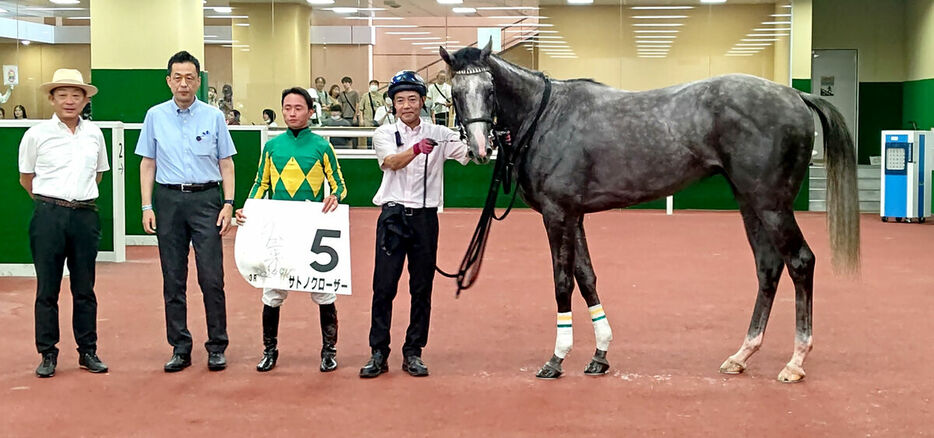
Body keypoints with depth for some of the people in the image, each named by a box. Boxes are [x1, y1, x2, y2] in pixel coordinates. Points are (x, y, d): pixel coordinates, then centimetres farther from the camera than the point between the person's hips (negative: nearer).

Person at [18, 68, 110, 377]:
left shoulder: (94, 134, 7)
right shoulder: (37, 134, -2)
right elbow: (26, 179, 9)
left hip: (85, 215, 2)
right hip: (49, 216, -2)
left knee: (85, 289, 8)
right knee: (47, 289, 3)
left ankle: (88, 352, 17)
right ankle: (47, 354, 12)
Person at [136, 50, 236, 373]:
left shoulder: (214, 117, 4)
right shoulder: (155, 116, 7)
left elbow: (226, 164, 6)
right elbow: (148, 164, 9)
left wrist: (228, 204, -3)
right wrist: (147, 207, 1)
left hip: (205, 200, -1)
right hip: (168, 200, 2)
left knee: (212, 277, -4)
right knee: (173, 279, 5)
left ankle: (217, 348, 5)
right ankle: (180, 348, 14)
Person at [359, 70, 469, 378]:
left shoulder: (439, 134, 6)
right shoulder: (384, 134, 3)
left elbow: (470, 154, -4)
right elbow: (392, 162, -17)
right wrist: (417, 148, -36)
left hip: (425, 217, 1)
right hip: (393, 216, -1)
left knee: (422, 288, 6)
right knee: (384, 285, -1)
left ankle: (413, 352, 15)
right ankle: (378, 353, 7)